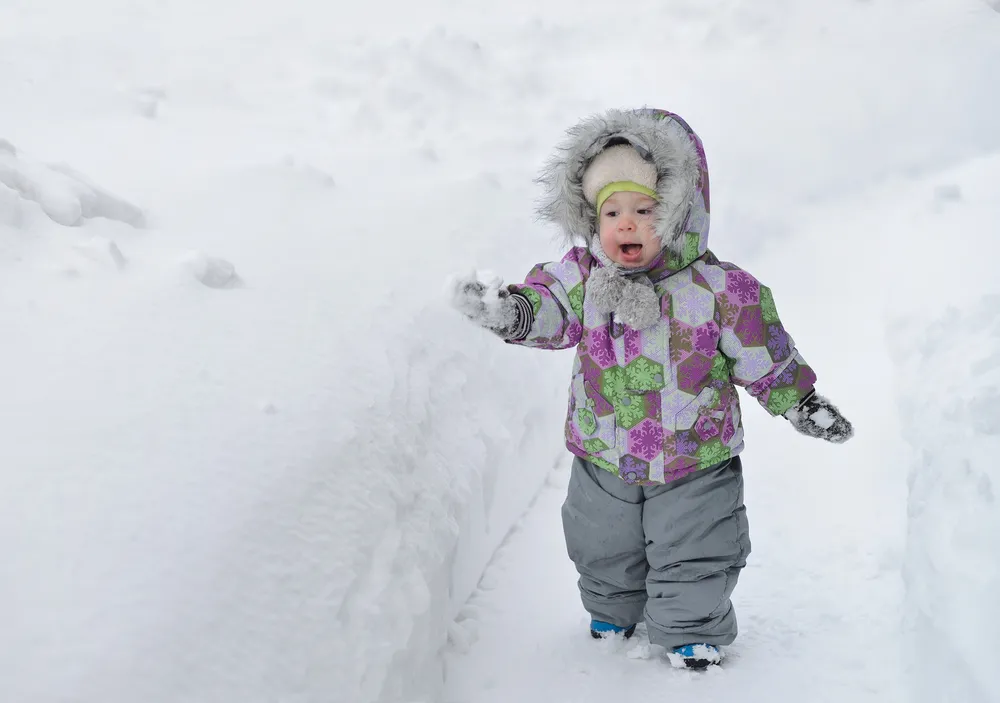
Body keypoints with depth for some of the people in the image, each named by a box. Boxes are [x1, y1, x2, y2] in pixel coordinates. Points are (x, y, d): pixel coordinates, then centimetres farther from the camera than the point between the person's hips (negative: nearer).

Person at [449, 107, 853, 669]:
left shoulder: (718, 287, -15)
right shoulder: (583, 276, -9)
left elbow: (766, 359, -6)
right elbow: (549, 309, -22)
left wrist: (803, 404, -4)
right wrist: (507, 309, -42)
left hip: (693, 460, -3)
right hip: (604, 459, 3)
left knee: (693, 564, 9)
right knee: (604, 557, 23)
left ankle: (695, 639, 33)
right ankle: (612, 617, 49)